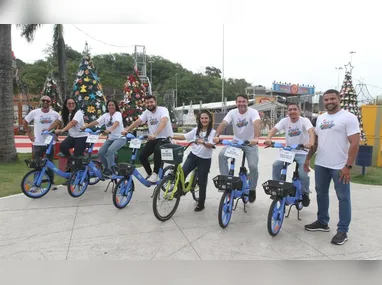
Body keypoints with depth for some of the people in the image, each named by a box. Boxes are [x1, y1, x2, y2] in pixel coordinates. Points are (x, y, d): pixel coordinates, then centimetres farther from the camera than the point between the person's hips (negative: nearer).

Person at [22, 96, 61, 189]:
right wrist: (30, 135, 0)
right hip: (37, 143, -1)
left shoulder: (55, 114, -1)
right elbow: (24, 123, 7)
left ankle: (52, 182, 19)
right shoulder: (34, 112, -4)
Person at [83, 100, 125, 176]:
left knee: (110, 150, -29)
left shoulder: (118, 114, -10)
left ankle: (110, 169, -14)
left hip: (120, 138, -6)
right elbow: (96, 122, -3)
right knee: (100, 153, -7)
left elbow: (116, 123, -31)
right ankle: (107, 167, 15)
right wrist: (85, 126, -17)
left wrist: (110, 129, -49)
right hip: (110, 138, 6)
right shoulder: (105, 115, 7)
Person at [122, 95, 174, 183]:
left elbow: (163, 122, -35)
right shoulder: (146, 112, 5)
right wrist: (126, 130, -19)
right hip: (153, 138, 7)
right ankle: (150, 174, 17)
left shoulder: (163, 110, -16)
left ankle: (155, 174, -19)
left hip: (165, 138, -6)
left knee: (157, 150, -35)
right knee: (142, 156, -5)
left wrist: (155, 134, -49)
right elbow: (137, 122, -3)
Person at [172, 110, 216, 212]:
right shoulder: (196, 130, 7)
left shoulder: (212, 132, -8)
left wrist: (203, 143, -42)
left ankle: (201, 204, 22)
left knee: (202, 182, 5)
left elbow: (210, 145, -22)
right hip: (193, 155, 3)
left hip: (205, 159, -3)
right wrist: (172, 137, -8)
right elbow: (184, 136, 3)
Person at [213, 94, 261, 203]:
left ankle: (252, 189, 11)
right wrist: (216, 136, -39)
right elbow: (223, 123, -20)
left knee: (253, 166, -17)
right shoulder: (232, 112, -7)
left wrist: (256, 138, -54)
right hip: (236, 141, 3)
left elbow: (257, 123, -35)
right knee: (222, 155, -21)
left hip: (250, 143, -3)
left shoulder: (253, 112, -16)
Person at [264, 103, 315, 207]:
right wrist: (268, 139, -39)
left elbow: (311, 131, -31)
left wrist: (311, 142, -53)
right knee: (276, 165, -19)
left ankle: (305, 194, 11)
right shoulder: (285, 121, -3)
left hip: (302, 153, -3)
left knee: (303, 175, -19)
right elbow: (274, 129, -17)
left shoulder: (304, 120, -12)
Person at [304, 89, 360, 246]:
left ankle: (343, 231, 14)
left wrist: (348, 166, -19)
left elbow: (354, 143, -15)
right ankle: (322, 222, 33)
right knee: (321, 193, 17)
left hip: (340, 167, -7)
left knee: (343, 198, 4)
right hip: (320, 164, 7)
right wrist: (308, 158, 14)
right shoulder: (320, 118, 11)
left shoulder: (349, 117, -10)